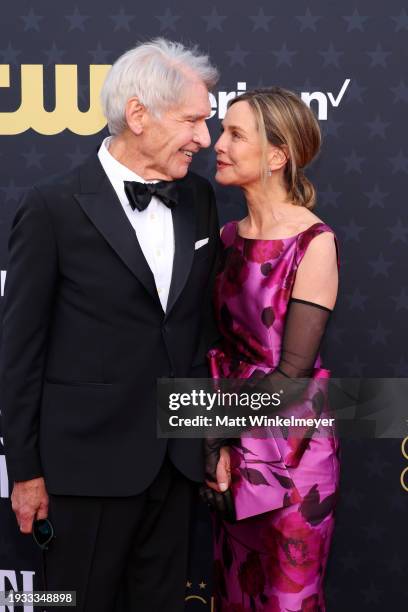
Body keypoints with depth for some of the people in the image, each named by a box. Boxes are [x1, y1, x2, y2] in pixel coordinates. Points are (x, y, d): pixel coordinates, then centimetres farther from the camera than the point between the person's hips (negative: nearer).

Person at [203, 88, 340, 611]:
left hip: (290, 446, -6)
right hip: (232, 446, 6)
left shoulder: (314, 242, -15)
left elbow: (294, 367, -18)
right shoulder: (230, 236, 4)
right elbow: (221, 343, 6)